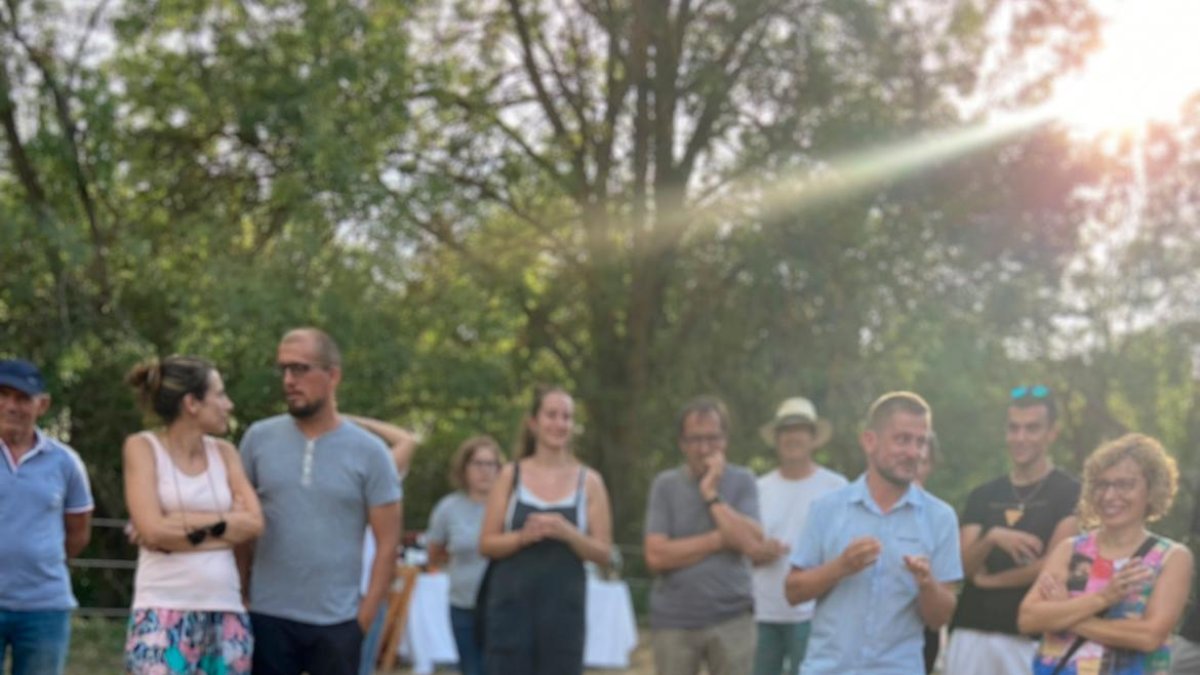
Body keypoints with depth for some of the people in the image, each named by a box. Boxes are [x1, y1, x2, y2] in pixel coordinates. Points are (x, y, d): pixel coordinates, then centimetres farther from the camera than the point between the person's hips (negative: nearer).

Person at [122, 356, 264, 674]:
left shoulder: (224, 452, 12)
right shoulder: (143, 447, 0)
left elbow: (253, 522, 0)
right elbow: (153, 529, -12)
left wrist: (182, 525, -9)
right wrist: (223, 522, -5)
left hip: (225, 611, 5)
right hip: (164, 612, -5)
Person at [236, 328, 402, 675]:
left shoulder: (369, 452, -2)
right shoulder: (258, 439, 3)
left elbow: (387, 544, -1)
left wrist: (365, 615, -6)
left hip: (337, 622, -1)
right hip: (267, 617, 1)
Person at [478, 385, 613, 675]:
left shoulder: (588, 482, 4)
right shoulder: (511, 476, 5)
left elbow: (603, 552, 2)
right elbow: (486, 544, 1)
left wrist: (567, 533, -16)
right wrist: (524, 536, -17)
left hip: (564, 608, 0)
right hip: (512, 605, 0)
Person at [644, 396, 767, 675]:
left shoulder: (742, 481, 3)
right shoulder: (665, 485, 3)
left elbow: (753, 543, -12)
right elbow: (656, 555, -9)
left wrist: (711, 494, -9)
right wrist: (720, 539, -10)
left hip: (732, 619, 0)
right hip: (674, 621, 0)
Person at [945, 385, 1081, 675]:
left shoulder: (1070, 494, 1)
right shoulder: (982, 496, 15)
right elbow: (965, 565, 5)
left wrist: (990, 580, 0)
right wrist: (992, 538, -15)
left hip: (1029, 638, -4)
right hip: (971, 634, 4)